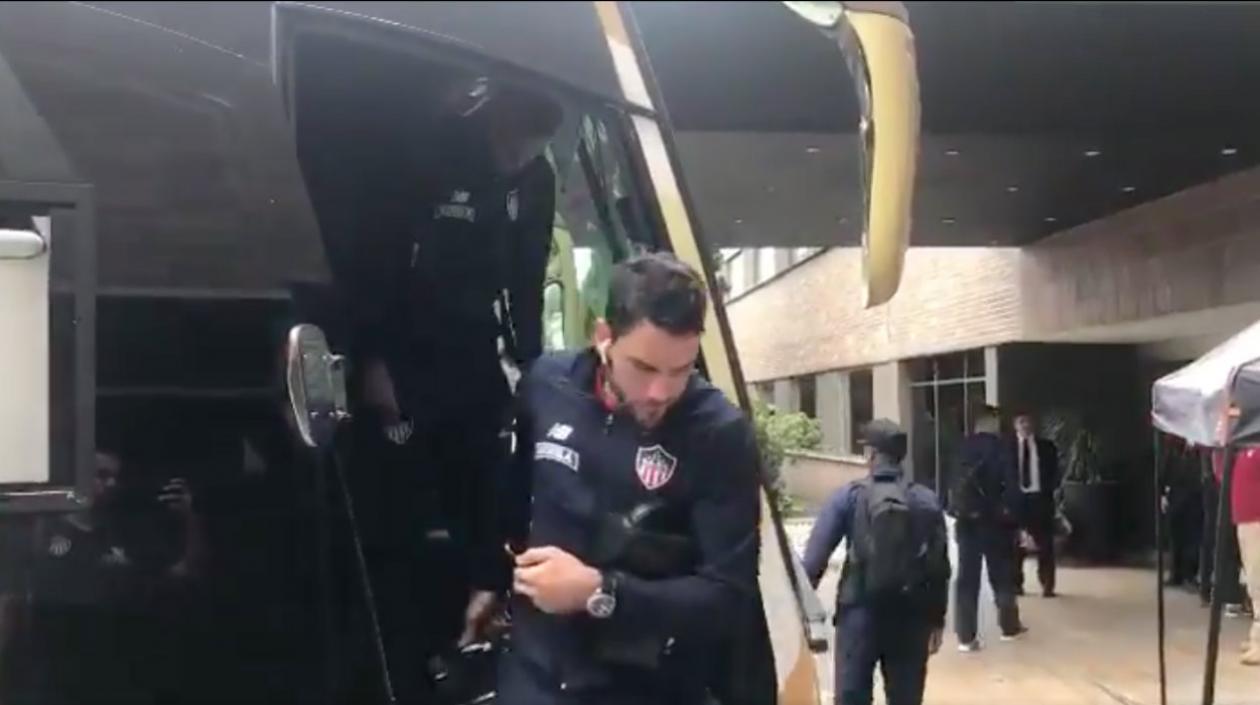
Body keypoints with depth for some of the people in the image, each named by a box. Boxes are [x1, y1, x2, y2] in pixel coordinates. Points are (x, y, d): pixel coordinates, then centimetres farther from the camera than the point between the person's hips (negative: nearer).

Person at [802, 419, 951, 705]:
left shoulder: (849, 496, -4)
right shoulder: (927, 500, 3)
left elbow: (816, 555, -9)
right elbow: (940, 566, 4)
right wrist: (937, 618, 12)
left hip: (860, 611, -2)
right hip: (911, 614, 2)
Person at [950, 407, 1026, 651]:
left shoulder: (962, 449, 3)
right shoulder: (1000, 448, -8)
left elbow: (953, 486, 2)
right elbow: (1011, 487, -11)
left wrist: (956, 513, 6)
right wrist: (1016, 521, -6)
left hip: (966, 520, 3)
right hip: (994, 520, -3)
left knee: (967, 577, 3)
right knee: (1002, 575, 14)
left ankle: (966, 636, 0)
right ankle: (1009, 626, 27)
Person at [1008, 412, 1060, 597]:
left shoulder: (1047, 446, 8)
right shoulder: (1007, 446, 3)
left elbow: (1054, 472, 6)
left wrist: (1054, 490, -8)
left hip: (1040, 497, 1)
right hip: (1016, 497, -1)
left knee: (1044, 543, 3)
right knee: (1015, 543, 3)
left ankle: (1047, 586, 9)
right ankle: (1015, 584, 12)